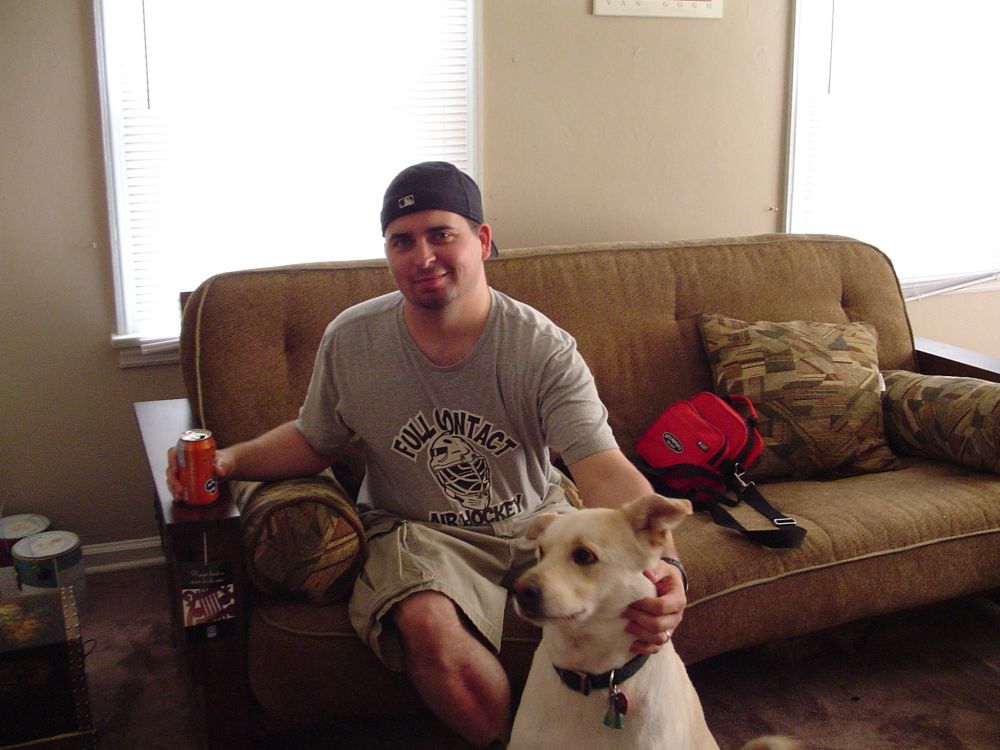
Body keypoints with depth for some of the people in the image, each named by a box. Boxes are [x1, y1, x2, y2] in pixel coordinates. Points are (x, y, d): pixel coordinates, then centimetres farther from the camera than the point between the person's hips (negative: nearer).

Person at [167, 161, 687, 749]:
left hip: (535, 520, 0)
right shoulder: (351, 340, -7)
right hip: (418, 530, 0)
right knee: (427, 627, -33)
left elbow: (606, 471, -27)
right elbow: (313, 440, 11)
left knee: (637, 608, -24)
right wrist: (231, 461, -9)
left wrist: (657, 563, -47)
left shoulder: (544, 348, -15)